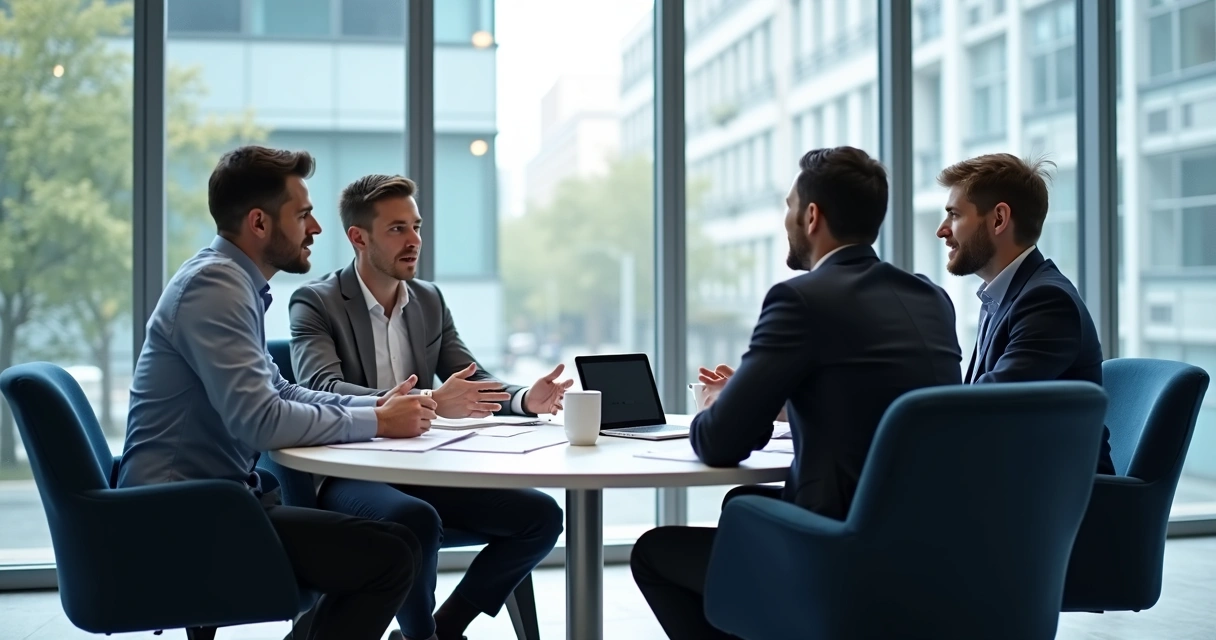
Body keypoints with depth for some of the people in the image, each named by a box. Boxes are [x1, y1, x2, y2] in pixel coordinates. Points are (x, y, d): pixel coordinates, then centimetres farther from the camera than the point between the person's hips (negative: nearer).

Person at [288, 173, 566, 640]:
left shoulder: (430, 301, 12)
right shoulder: (315, 303, -7)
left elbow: (474, 382, 9)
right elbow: (324, 391, -23)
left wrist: (525, 399, -15)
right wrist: (429, 403, -36)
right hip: (348, 476, -6)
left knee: (540, 514, -8)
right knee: (418, 520, -36)